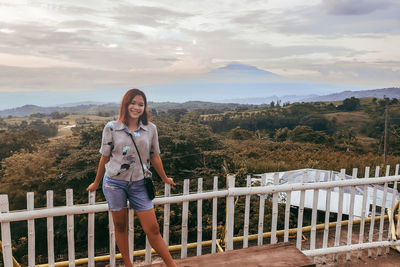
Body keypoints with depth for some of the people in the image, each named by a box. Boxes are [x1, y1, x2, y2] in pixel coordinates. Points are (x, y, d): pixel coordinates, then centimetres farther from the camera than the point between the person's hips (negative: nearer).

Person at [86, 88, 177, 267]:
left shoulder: (151, 129, -1)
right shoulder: (111, 128, -5)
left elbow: (154, 157, 11)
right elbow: (104, 157, 5)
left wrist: (165, 178, 21)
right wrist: (96, 183, 14)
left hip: (139, 184, 1)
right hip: (114, 183, 0)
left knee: (153, 229, 1)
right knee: (120, 227, 13)